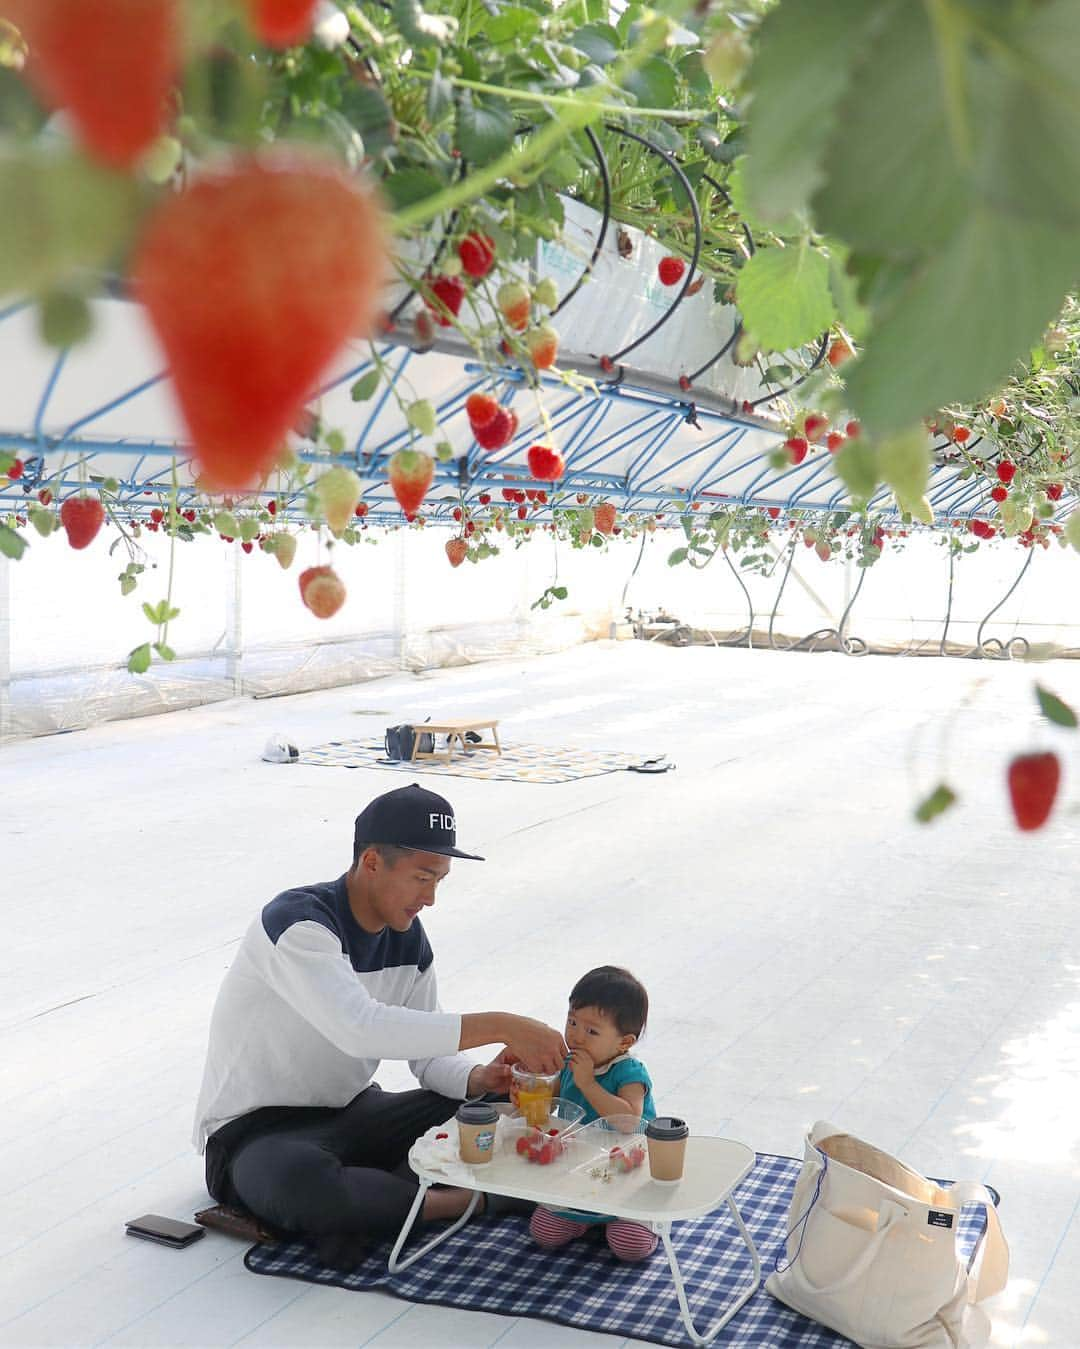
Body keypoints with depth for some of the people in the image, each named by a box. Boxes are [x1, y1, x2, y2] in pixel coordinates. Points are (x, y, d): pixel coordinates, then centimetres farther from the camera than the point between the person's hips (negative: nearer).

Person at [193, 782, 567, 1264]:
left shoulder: (408, 939, 0)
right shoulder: (297, 922, -25)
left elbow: (431, 1057, 3)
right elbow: (360, 1029, -40)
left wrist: (480, 1079, -21)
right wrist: (501, 1026, -41)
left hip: (349, 1115, 7)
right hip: (255, 1132, -7)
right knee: (304, 1182, -42)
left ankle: (359, 1205, -17)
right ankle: (451, 1201, -17)